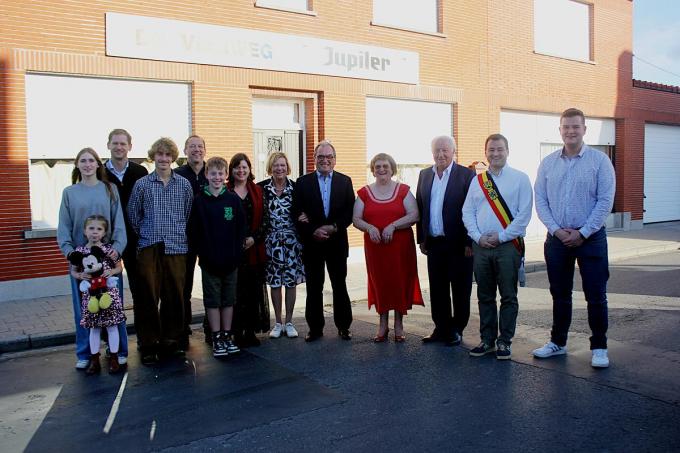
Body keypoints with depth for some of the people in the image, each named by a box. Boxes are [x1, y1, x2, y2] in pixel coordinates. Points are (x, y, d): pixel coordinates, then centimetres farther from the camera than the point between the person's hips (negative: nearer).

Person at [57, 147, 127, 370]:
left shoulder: (110, 189, 5)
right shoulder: (69, 193, 6)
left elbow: (119, 222, 0)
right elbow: (63, 226, 3)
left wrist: (117, 247, -13)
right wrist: (69, 250, -10)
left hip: (108, 255, -1)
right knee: (83, 306, 5)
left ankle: (119, 350, 14)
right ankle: (84, 354, 16)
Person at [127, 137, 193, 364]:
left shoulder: (184, 185, 6)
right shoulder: (141, 185, 4)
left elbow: (189, 215, 12)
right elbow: (133, 216, 9)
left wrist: (179, 235, 9)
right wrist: (145, 235, 9)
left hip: (176, 248, 1)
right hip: (148, 249, -1)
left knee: (174, 296, 5)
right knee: (148, 297, 1)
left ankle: (172, 340, 20)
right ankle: (149, 344, 13)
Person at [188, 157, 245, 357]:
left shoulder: (233, 199, 0)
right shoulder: (199, 201, -2)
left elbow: (241, 228, 1)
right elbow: (193, 230, -2)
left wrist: (237, 252, -5)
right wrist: (201, 253, -8)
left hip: (230, 260, 1)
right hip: (209, 261, -1)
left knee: (228, 299, 10)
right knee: (212, 300, 6)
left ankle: (227, 336, 21)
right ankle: (217, 339, 15)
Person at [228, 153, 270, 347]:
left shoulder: (257, 191, 10)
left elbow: (264, 219, 6)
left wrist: (254, 238, -7)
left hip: (254, 249, 3)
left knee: (254, 290, 4)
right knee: (236, 291, -2)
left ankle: (251, 330, 14)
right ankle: (237, 332, 7)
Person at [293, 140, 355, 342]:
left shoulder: (345, 181, 6)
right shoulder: (303, 182, 4)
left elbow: (350, 212, 0)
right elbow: (297, 214, -2)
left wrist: (334, 227, -13)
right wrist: (313, 231, -13)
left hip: (337, 242, 1)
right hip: (312, 243, 0)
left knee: (340, 285, 7)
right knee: (314, 288, 6)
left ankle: (343, 326, 18)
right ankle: (315, 328, 16)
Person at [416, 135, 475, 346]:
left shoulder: (466, 175, -6)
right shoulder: (425, 175, 10)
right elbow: (420, 208, 12)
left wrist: (469, 242, -12)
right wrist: (422, 238, 9)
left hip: (459, 244, -4)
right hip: (434, 243, 5)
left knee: (460, 290, 7)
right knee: (437, 289, 11)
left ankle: (456, 330, 20)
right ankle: (442, 328, 23)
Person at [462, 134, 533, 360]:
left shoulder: (520, 178, 0)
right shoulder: (477, 180, 12)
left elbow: (524, 213, -7)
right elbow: (467, 212, 8)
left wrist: (501, 236, -11)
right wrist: (478, 236, -6)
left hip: (508, 246, -3)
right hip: (481, 246, 4)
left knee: (508, 297, 3)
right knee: (485, 297, 10)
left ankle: (504, 342, 13)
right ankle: (487, 340, 19)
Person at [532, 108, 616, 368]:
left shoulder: (599, 160, -3)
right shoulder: (548, 163, 6)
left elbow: (605, 201, -7)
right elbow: (540, 201, 4)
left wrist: (582, 233, -12)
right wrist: (556, 230, -8)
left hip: (590, 237, -3)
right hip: (557, 238, 3)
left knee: (596, 296, 2)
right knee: (560, 295, 12)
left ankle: (599, 348, 15)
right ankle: (558, 342, 25)